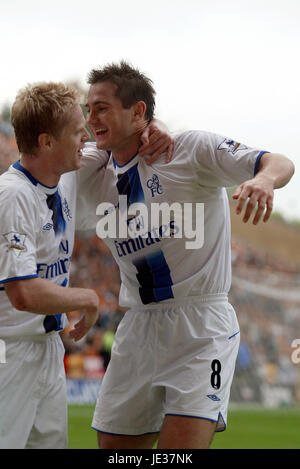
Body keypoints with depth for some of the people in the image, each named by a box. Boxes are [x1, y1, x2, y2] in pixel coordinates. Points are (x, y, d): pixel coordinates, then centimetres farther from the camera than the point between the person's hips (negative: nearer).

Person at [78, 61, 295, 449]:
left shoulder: (191, 149, -8)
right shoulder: (92, 175, 8)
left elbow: (280, 164, -15)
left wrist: (264, 179, -38)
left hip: (200, 325, -6)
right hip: (138, 326, 6)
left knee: (181, 446, -19)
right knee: (113, 446, 8)